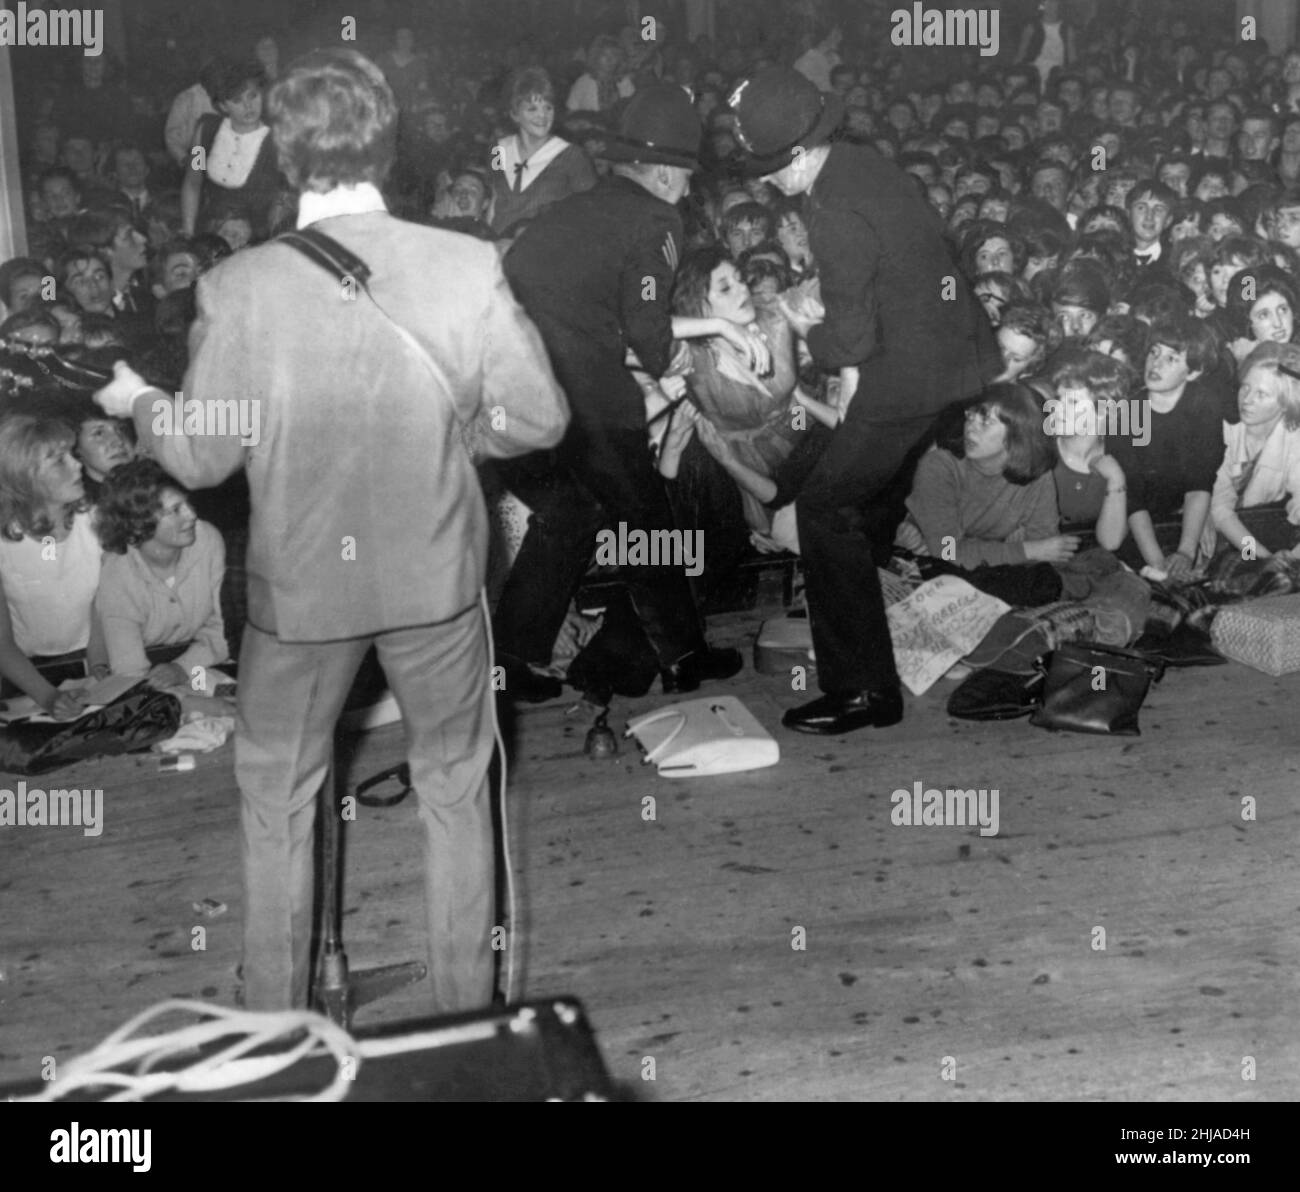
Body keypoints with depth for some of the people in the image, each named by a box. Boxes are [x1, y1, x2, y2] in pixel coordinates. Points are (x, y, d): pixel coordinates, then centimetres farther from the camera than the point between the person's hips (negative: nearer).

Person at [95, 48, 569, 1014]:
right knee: (455, 790, 20)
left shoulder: (238, 288, -16)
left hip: (300, 582, 0)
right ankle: (467, 1013, 32)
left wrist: (136, 401, 12)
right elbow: (538, 422, -9)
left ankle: (275, 1026, 33)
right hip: (437, 574, 1)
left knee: (276, 799, 21)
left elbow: (201, 460, -8)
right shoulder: (468, 266, -15)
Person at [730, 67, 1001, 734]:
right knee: (874, 493, 24)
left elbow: (851, 339, -22)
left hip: (909, 375, -10)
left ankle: (861, 691, -4)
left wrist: (807, 332, -2)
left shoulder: (836, 216, -24)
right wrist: (854, 366, 12)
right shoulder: (858, 162, 5)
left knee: (825, 507, -6)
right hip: (951, 348, 10)